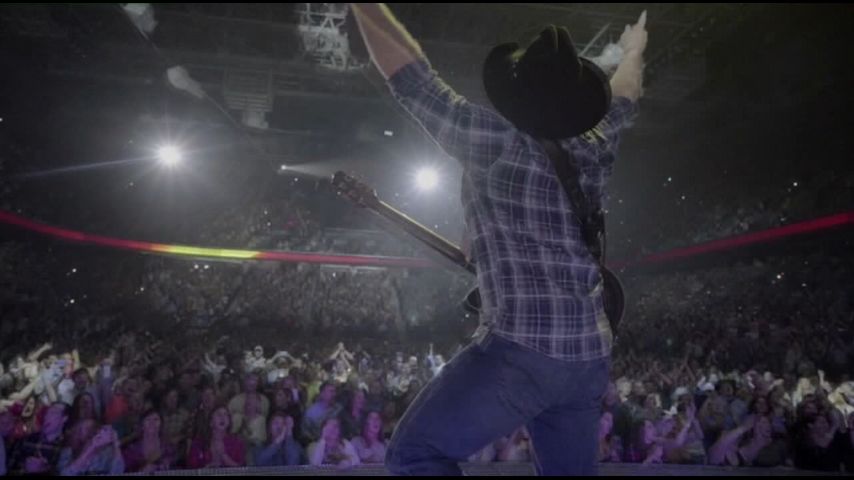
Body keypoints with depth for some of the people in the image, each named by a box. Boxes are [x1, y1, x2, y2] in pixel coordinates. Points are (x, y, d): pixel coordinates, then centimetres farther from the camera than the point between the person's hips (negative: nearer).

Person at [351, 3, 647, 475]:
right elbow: (621, 98, 28)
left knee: (415, 454, 2)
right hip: (591, 356, 7)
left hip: (522, 350, -7)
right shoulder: (592, 152, 7)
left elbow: (413, 78, -5)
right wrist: (633, 51, 49)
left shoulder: (496, 143, -10)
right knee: (571, 470, 20)